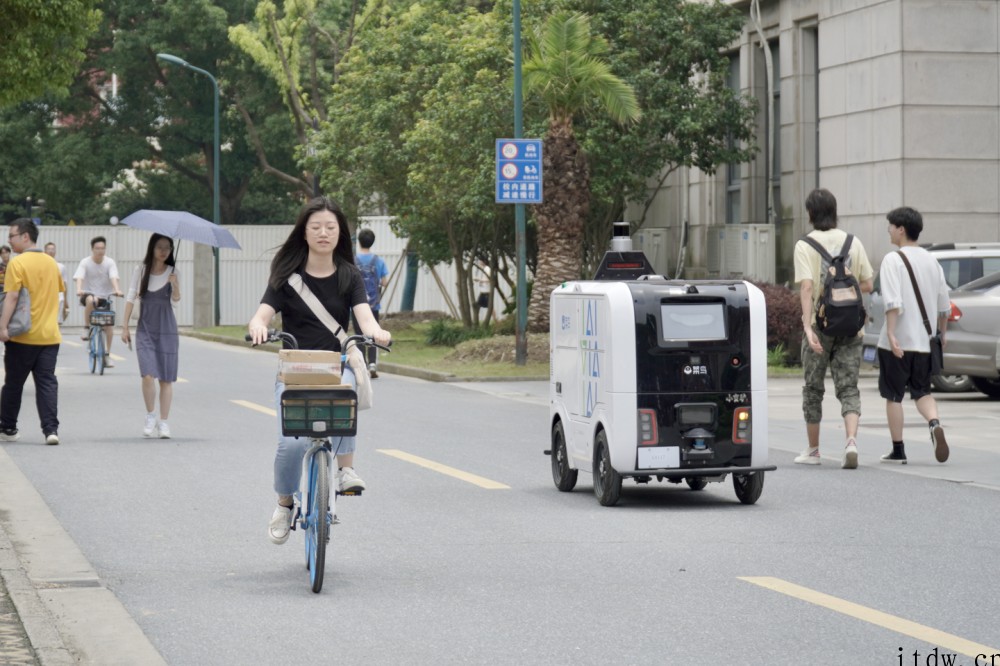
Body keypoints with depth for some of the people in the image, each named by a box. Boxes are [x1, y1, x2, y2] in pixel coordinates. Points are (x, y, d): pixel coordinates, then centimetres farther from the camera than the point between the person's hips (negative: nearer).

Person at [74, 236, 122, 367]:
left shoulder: (110, 262, -5)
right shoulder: (85, 262, -8)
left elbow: (113, 278, -19)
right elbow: (79, 277, -21)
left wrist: (117, 290, -39)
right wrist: (79, 290, -41)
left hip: (105, 297, 2)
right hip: (89, 294, -2)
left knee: (109, 324, -11)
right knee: (91, 300, -39)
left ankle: (107, 354, 3)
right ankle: (86, 328, -18)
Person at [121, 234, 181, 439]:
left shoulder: (172, 272, -1)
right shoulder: (141, 271, 1)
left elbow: (176, 299, -13)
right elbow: (131, 298, 5)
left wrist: (175, 285, -33)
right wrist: (125, 326, 2)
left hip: (166, 330, 0)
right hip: (145, 329, 0)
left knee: (166, 378, 1)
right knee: (148, 375, -14)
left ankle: (163, 423, 10)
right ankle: (150, 417, 5)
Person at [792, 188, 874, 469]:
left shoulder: (805, 245, -7)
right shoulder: (853, 242, 4)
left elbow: (806, 287, -17)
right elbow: (867, 285, 5)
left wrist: (808, 327, -22)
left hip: (820, 325, -2)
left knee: (813, 388, 13)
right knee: (848, 388, 2)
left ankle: (813, 450, 21)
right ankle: (851, 441, -21)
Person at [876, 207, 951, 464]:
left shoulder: (893, 260, -9)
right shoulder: (931, 261, 10)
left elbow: (893, 302, -20)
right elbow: (944, 305, 13)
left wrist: (891, 334, -23)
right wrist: (942, 333, 25)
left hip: (897, 341, -5)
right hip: (924, 340, 5)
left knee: (893, 395, 6)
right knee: (922, 391, 14)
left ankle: (898, 450, 9)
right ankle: (934, 423, -15)